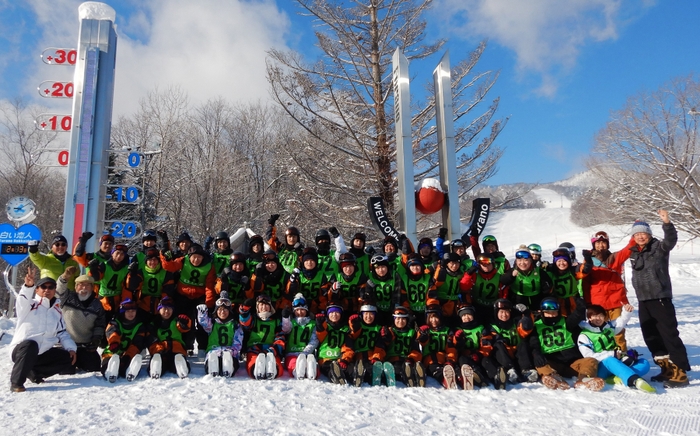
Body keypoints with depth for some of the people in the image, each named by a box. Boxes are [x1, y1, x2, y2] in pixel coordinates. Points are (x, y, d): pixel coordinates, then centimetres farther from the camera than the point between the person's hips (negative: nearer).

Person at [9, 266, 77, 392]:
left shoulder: (57, 311, 16)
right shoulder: (29, 305, 0)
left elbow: (62, 333, 14)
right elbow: (22, 300, -25)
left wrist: (71, 348, -3)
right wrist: (28, 285, -47)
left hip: (42, 353, 5)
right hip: (21, 349, -5)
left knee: (69, 358, -11)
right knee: (31, 344, -38)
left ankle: (34, 372, -4)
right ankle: (16, 382, -28)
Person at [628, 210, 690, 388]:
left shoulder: (659, 247, -7)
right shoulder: (633, 252, 10)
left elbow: (671, 240, -29)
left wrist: (667, 223, -44)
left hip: (660, 299, -7)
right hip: (643, 301, 7)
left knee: (669, 335, -7)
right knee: (651, 336, 12)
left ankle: (680, 373, -2)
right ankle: (668, 368, 24)